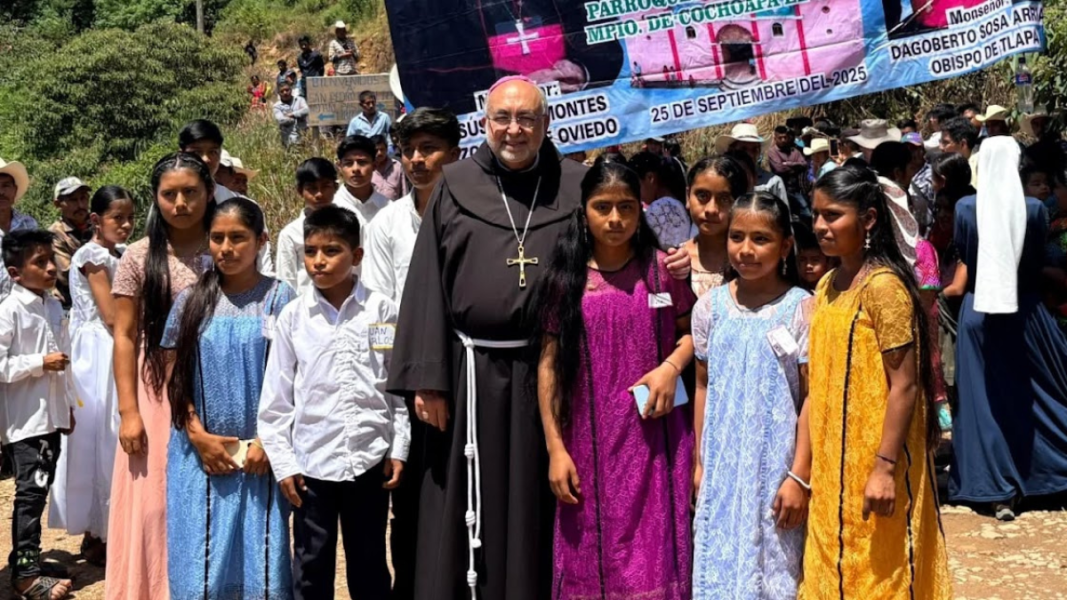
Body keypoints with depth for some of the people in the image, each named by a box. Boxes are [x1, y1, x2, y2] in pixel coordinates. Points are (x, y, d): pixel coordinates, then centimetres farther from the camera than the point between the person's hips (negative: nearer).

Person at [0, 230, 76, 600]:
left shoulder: (54, 308, 9)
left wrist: (68, 404, 19)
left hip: (52, 414, 7)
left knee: (40, 489, 13)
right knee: (31, 491, -6)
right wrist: (41, 363, -18)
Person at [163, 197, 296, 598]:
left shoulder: (279, 298, 0)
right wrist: (198, 435, -5)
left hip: (261, 451, -1)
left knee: (263, 562, 1)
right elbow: (174, 377, 7)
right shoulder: (191, 300, 6)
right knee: (201, 565, 3)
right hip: (201, 452, 2)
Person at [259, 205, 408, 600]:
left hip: (369, 459, 0)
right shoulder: (293, 317, -1)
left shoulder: (383, 311, -1)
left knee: (369, 567, 12)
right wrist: (283, 462, -1)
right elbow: (277, 397, 2)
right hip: (311, 461, 1)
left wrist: (399, 449, 0)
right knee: (311, 568, 10)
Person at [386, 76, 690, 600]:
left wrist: (673, 262, -16)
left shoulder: (576, 187, 6)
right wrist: (427, 378, -6)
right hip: (472, 375, 0)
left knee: (539, 514, 8)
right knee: (469, 517, 5)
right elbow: (428, 286, 1)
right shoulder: (455, 187, 5)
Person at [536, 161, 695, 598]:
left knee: (654, 555, 2)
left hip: (653, 439, 0)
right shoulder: (565, 279, -1)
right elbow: (549, 365, 1)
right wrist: (555, 448, -3)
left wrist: (671, 366, -9)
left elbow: (692, 330, 12)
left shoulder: (661, 269, 0)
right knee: (591, 559, 8)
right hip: (590, 443, 0)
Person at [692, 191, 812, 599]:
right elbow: (703, 387, 10)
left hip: (776, 466, -3)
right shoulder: (710, 307, 3)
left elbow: (812, 396, -7)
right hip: (723, 467, 3)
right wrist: (700, 462, 9)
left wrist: (800, 475, -10)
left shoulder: (802, 308, -7)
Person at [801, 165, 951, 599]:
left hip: (873, 461, -8)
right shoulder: (828, 285, 9)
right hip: (834, 462, 8)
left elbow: (905, 385, -18)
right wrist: (816, 462, 15)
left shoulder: (883, 286, -15)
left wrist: (885, 467, -21)